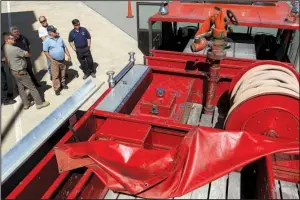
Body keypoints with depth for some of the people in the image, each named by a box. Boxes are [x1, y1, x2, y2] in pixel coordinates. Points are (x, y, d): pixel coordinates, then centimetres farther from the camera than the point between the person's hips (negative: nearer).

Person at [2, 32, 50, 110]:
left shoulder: (4, 47, -1)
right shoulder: (15, 49, -28)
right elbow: (28, 54, -18)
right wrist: (27, 52, 3)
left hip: (13, 71, 9)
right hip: (21, 72, -9)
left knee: (20, 88, 17)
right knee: (32, 87, 3)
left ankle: (26, 104, 28)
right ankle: (39, 103, 12)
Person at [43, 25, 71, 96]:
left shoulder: (59, 38, 5)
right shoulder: (47, 41, -12)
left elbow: (65, 47, 12)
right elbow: (45, 52, -11)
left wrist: (68, 55, 6)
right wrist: (52, 60, -15)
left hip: (62, 60, 5)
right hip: (55, 61, -5)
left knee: (63, 73, 18)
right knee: (55, 75, -2)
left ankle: (63, 83, 38)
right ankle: (56, 88, 7)